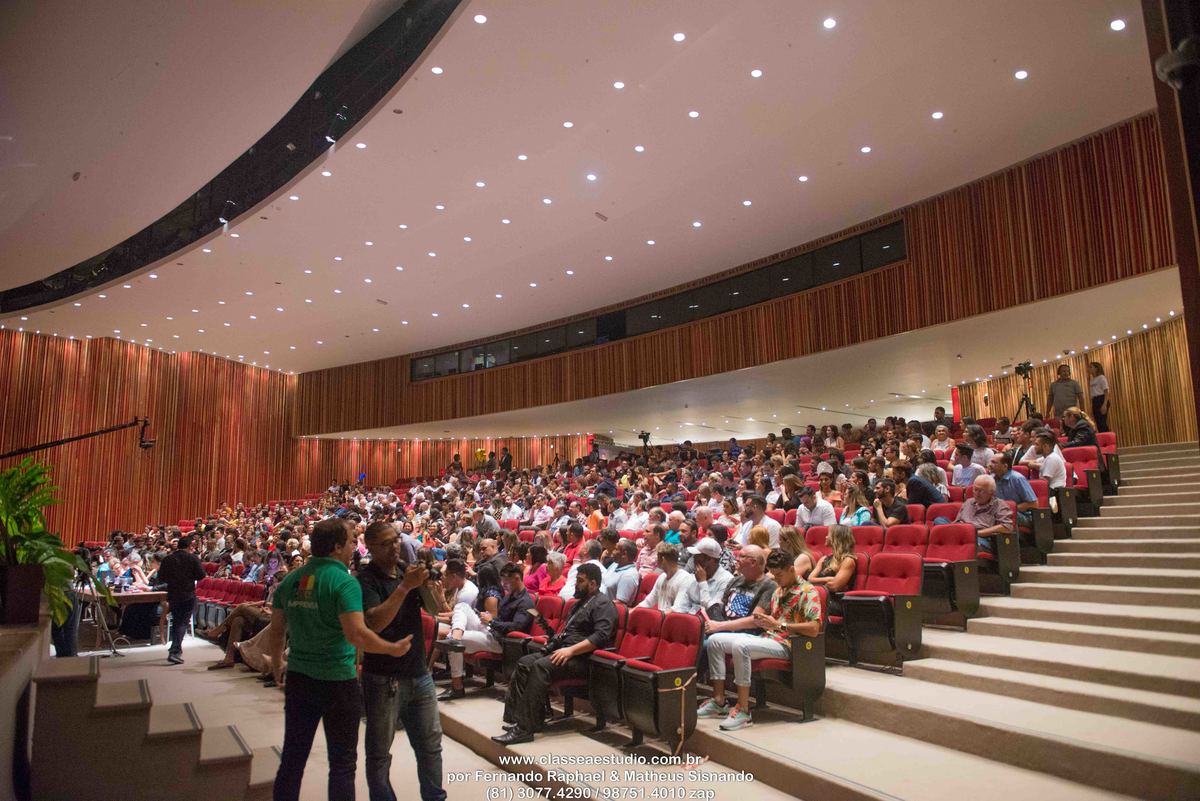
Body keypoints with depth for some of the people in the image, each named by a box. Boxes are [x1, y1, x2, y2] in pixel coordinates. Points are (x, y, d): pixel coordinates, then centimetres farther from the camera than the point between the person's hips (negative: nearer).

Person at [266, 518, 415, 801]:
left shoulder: (290, 580, 2)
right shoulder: (344, 581, -18)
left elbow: (276, 631, 9)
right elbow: (357, 634, -26)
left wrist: (277, 666, 24)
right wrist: (393, 649, -12)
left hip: (298, 679, 6)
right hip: (337, 681, -6)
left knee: (292, 757, 18)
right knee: (342, 762, 9)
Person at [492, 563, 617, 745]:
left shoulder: (603, 604, -8)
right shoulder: (581, 602, 23)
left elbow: (601, 636, -22)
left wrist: (570, 650, -25)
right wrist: (557, 638, 11)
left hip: (581, 657, -10)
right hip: (562, 650, 10)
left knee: (541, 667, -30)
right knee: (524, 663, -9)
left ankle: (525, 728, -31)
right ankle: (515, 717, -16)